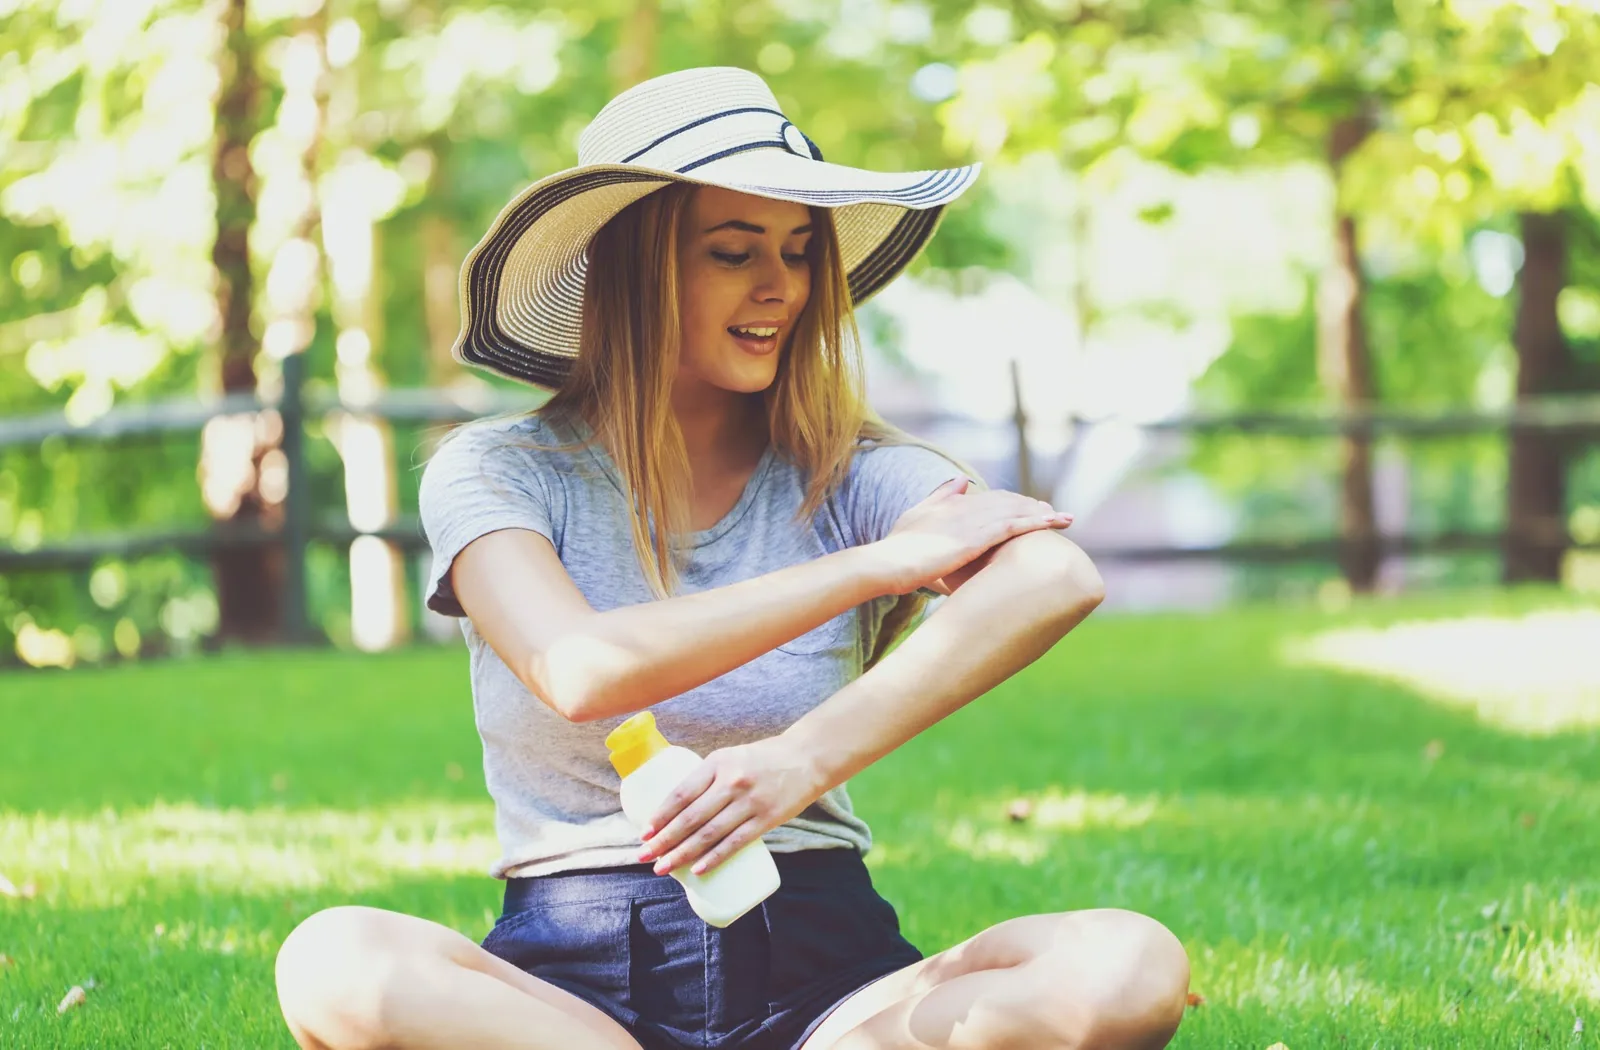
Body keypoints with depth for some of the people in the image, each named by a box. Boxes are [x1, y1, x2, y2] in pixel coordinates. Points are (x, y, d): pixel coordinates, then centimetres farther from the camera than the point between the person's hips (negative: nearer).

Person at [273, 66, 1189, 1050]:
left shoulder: (847, 476, 5)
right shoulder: (498, 472, 4)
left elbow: (1058, 578, -16)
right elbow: (578, 672, -17)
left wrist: (813, 755, -30)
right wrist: (882, 563, -14)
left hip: (816, 964, 1)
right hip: (574, 969, -1)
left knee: (1131, 968, -27)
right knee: (333, 965, -34)